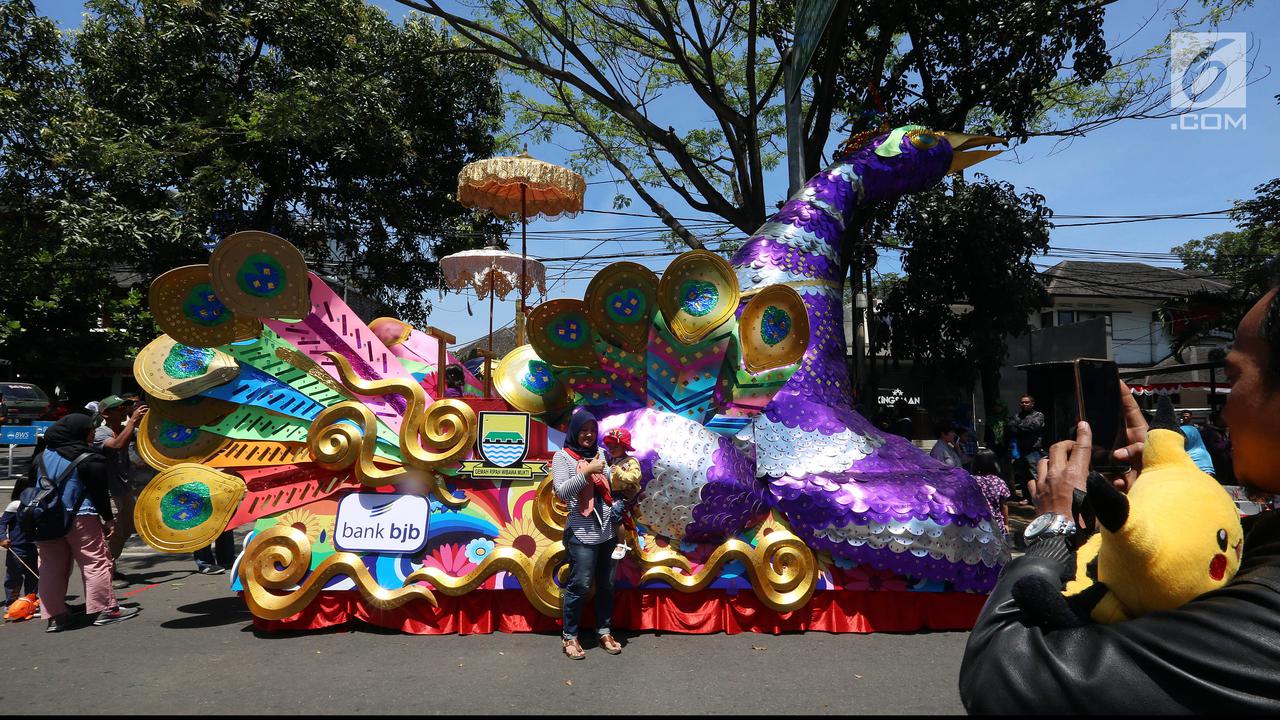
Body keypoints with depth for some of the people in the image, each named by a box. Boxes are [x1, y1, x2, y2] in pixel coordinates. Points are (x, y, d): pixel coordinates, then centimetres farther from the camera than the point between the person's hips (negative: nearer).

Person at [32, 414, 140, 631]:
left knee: (51, 567, 10)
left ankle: (54, 616, 11)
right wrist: (109, 518, -1)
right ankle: (105, 609, 4)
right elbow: (99, 491, -9)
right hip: (79, 516, -6)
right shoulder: (89, 459, -9)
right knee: (95, 561, 1)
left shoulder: (42, 457, 12)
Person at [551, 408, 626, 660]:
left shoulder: (602, 453, 11)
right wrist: (587, 472, -20)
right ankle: (569, 636, 14)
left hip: (608, 531, 5)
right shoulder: (563, 456, -3)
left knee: (606, 585, 12)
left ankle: (604, 632, 27)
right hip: (582, 533, -5)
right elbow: (561, 492, -13)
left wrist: (617, 503, 6)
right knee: (580, 585, -2)